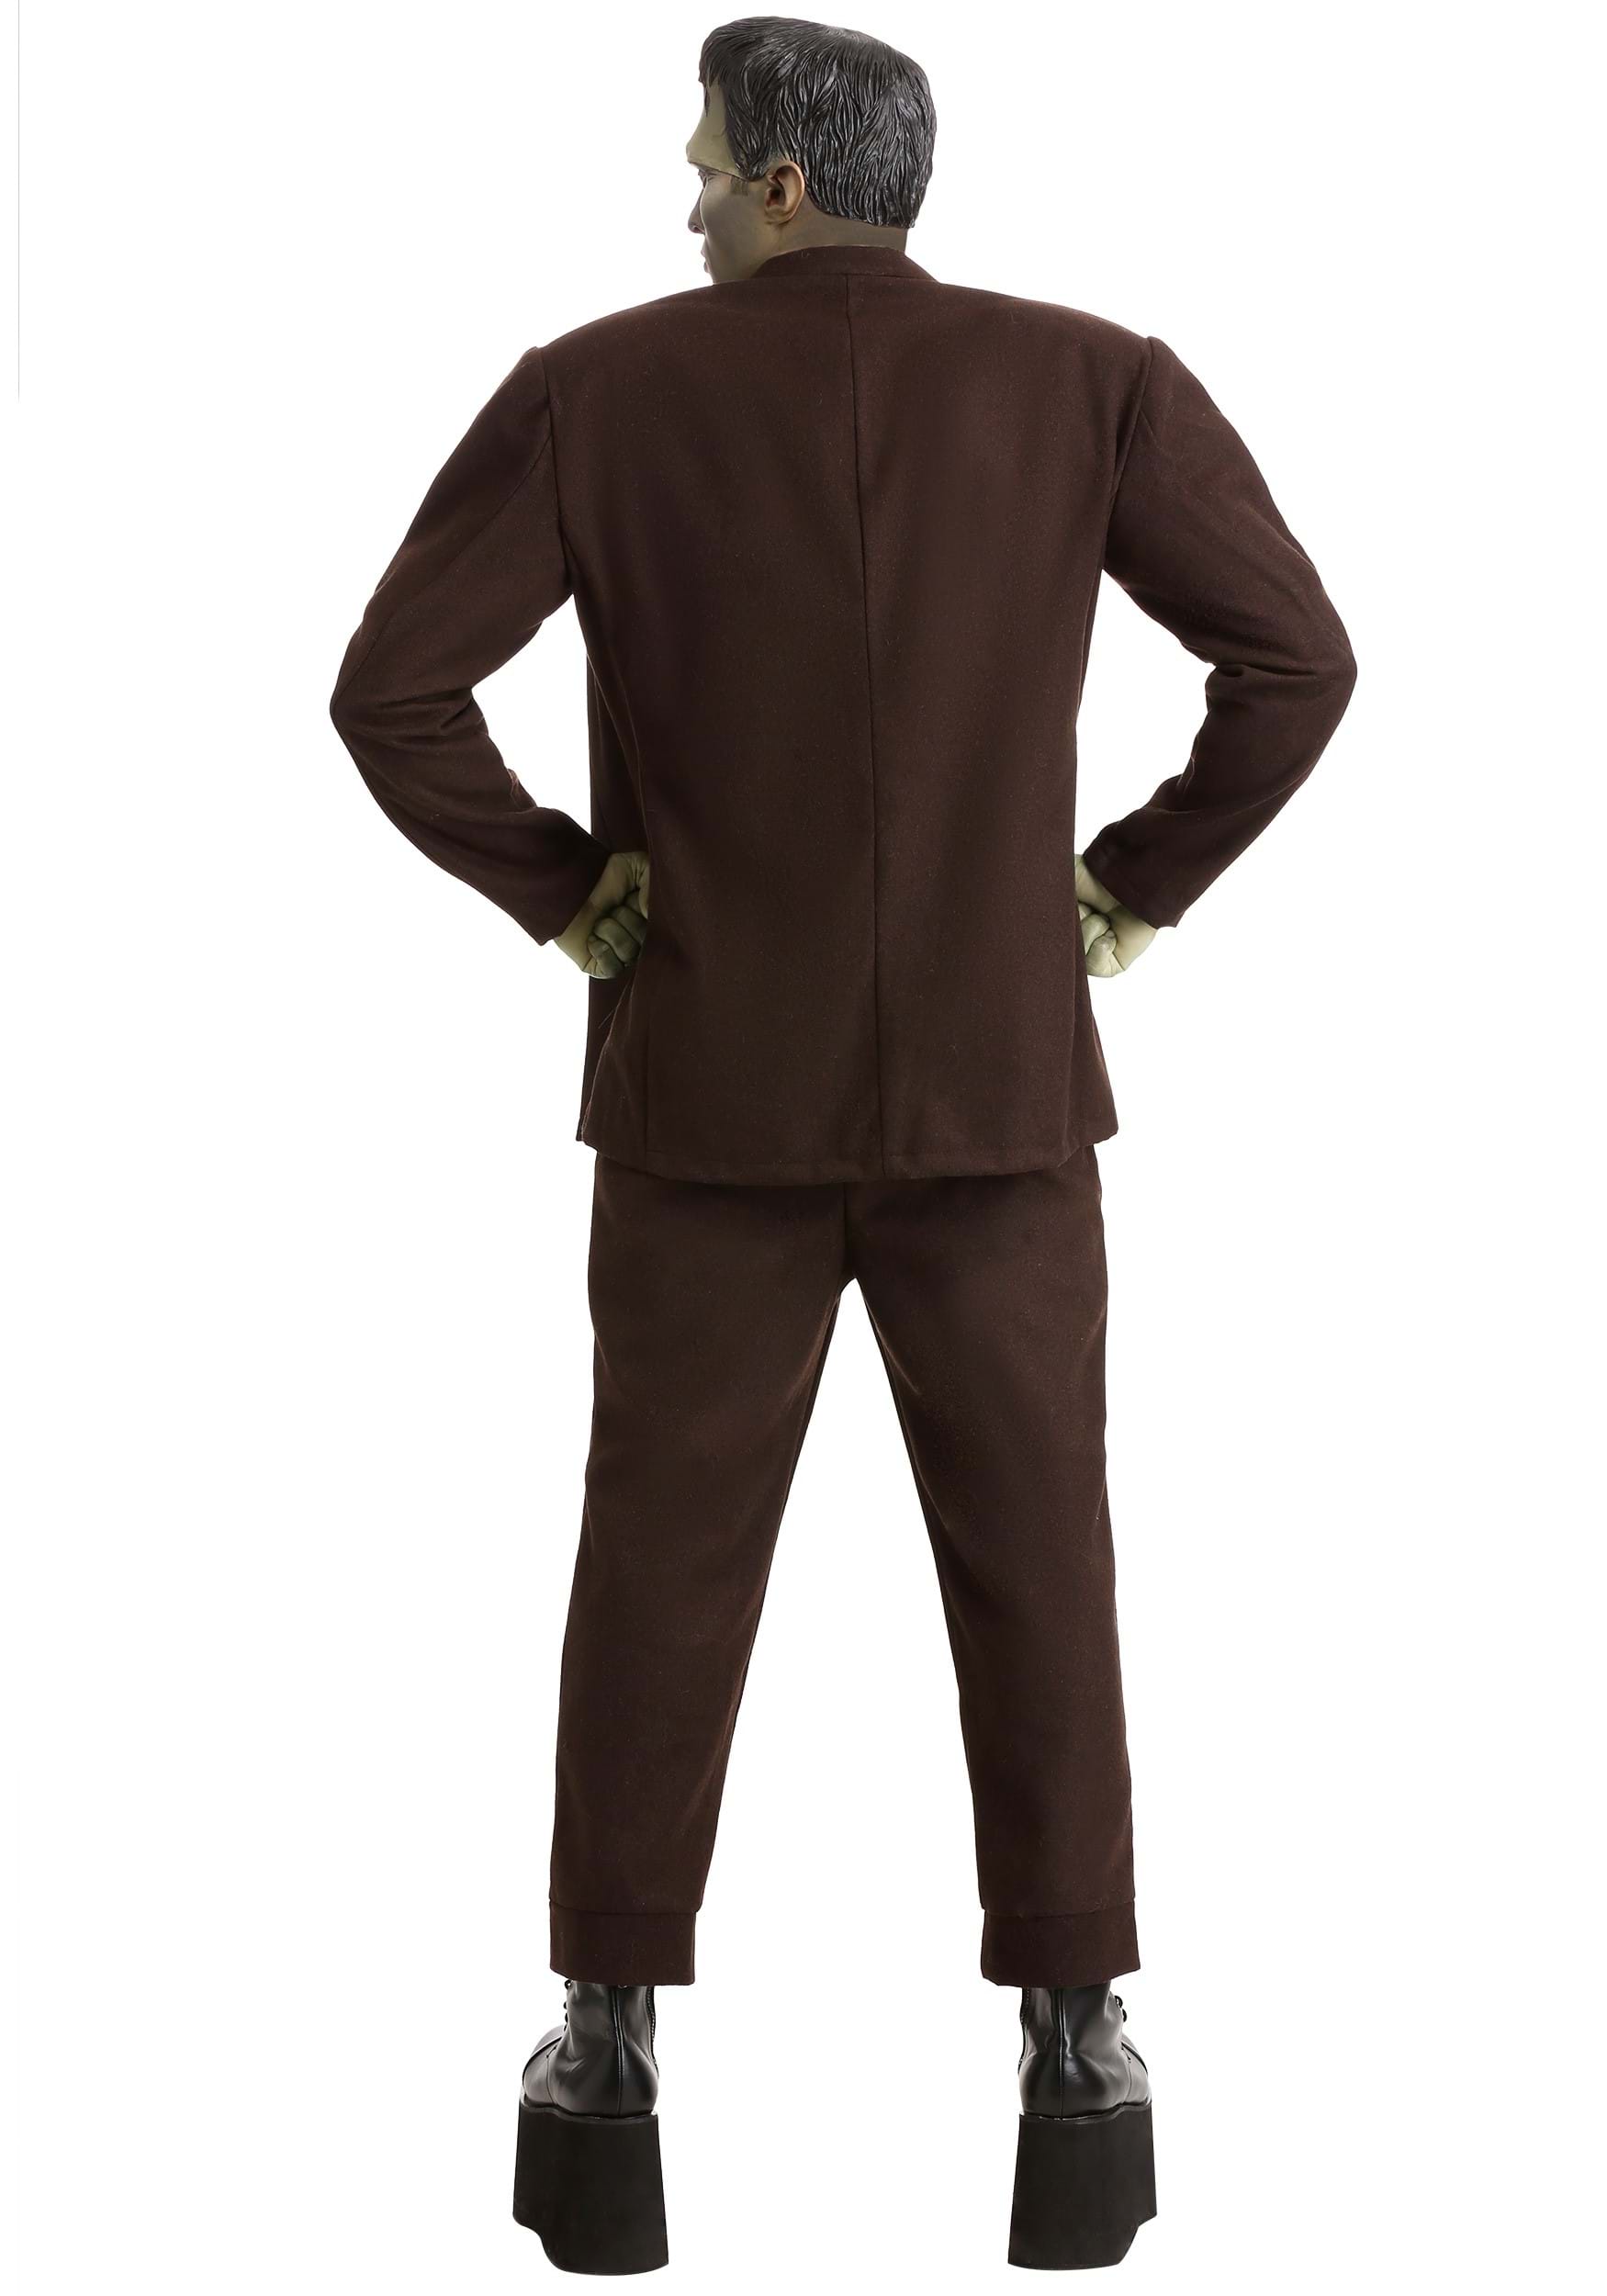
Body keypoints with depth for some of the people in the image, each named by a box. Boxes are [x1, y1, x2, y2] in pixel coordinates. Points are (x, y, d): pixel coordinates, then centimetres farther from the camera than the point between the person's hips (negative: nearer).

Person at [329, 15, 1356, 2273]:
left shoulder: (593, 390, -4)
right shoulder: (1094, 379, -2)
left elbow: (392, 691, -10)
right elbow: (1299, 660, -7)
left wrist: (558, 892, 3)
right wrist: (1136, 890, 4)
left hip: (708, 1083, 0)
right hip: (996, 1079, 0)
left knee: (662, 1575, 8)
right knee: (1036, 1567, 8)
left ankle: (609, 2068, 11)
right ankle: (1076, 2065, 10)